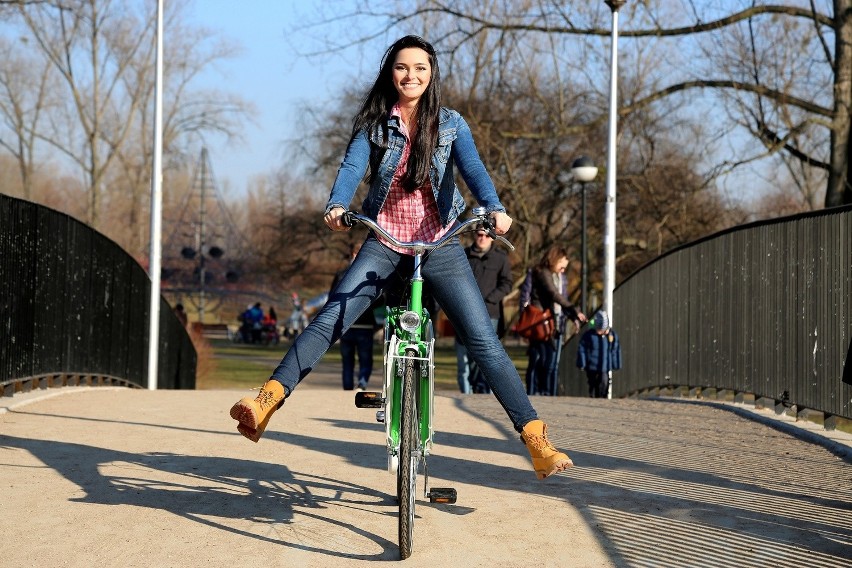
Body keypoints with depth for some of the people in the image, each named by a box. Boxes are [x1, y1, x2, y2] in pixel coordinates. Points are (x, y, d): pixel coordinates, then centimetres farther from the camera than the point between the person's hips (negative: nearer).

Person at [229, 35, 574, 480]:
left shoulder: (450, 124, 0)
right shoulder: (374, 122, 1)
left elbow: (473, 169, -15)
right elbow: (352, 167, -15)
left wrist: (494, 209, -36)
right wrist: (336, 207, -37)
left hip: (440, 244, -1)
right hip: (384, 242, 1)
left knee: (484, 343, -7)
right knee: (329, 319, -18)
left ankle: (536, 439, -6)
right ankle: (267, 401, -23)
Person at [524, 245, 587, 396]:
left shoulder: (561, 278, 18)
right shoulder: (542, 273, -7)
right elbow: (554, 295, -19)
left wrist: (573, 317, 3)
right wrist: (575, 311, -27)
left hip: (556, 326, 7)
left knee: (553, 364, 4)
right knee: (537, 361, -5)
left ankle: (549, 395, 7)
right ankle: (532, 395, -1)